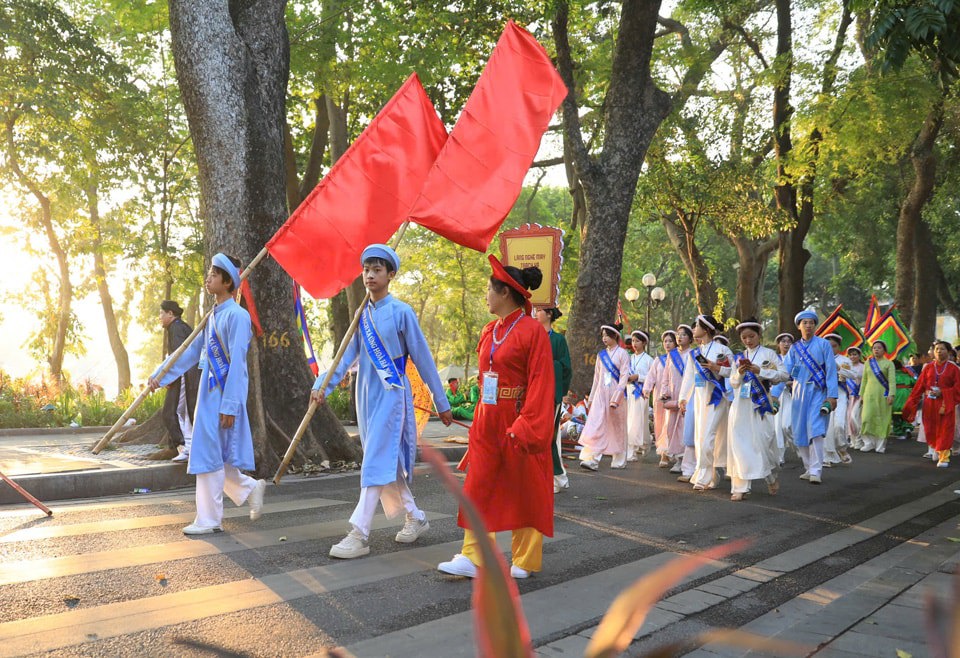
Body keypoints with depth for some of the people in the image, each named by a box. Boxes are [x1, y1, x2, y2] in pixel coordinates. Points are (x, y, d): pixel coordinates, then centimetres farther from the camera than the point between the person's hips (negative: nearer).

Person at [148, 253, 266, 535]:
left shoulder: (237, 315, -13)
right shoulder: (213, 316, 14)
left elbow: (236, 363, -17)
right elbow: (191, 351, 18)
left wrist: (229, 405, -20)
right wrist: (160, 375, 13)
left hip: (225, 395, -9)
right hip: (208, 394, 9)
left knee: (210, 456, -3)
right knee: (213, 456, 13)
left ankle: (209, 520, 8)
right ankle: (250, 488, 28)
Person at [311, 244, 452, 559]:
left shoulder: (401, 312, -8)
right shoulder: (362, 314, 10)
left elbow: (423, 358, -5)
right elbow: (348, 355, 5)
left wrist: (442, 403, -2)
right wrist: (323, 385, -10)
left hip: (392, 394, -7)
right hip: (367, 394, 7)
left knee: (377, 462, -10)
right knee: (388, 462, 13)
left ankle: (359, 534, -8)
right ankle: (416, 517, 28)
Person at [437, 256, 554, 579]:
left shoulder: (532, 331, -13)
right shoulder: (489, 331, 10)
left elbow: (540, 384, -16)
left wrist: (527, 428, -20)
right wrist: (480, 419, 12)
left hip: (518, 423, -7)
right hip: (487, 420, 7)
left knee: (524, 490, 6)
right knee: (478, 488, 5)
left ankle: (525, 561, 19)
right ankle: (472, 557, 11)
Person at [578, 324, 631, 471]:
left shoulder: (622, 353, -3)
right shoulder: (601, 355, 12)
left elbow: (624, 376, -9)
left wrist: (616, 399, -16)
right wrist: (591, 398, 16)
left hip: (616, 393, -4)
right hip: (601, 394, 4)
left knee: (617, 427, 6)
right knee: (595, 426, -8)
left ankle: (619, 460, 18)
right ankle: (591, 459, -13)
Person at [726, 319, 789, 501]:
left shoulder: (768, 354, 3)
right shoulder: (738, 357, 13)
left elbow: (784, 375, -5)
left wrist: (760, 371, -15)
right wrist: (739, 373, -7)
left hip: (761, 404, -3)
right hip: (740, 404, 3)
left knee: (762, 441, -4)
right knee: (739, 443, -3)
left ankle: (772, 477, 25)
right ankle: (740, 487, 0)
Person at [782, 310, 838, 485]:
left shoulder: (824, 344, 0)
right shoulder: (794, 348, 10)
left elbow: (831, 371, -3)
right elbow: (784, 371, 2)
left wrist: (832, 395, -11)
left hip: (818, 391, -4)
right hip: (800, 391, 4)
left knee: (815, 430, -14)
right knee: (800, 431, 6)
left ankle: (816, 471, -13)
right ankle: (809, 468, 18)